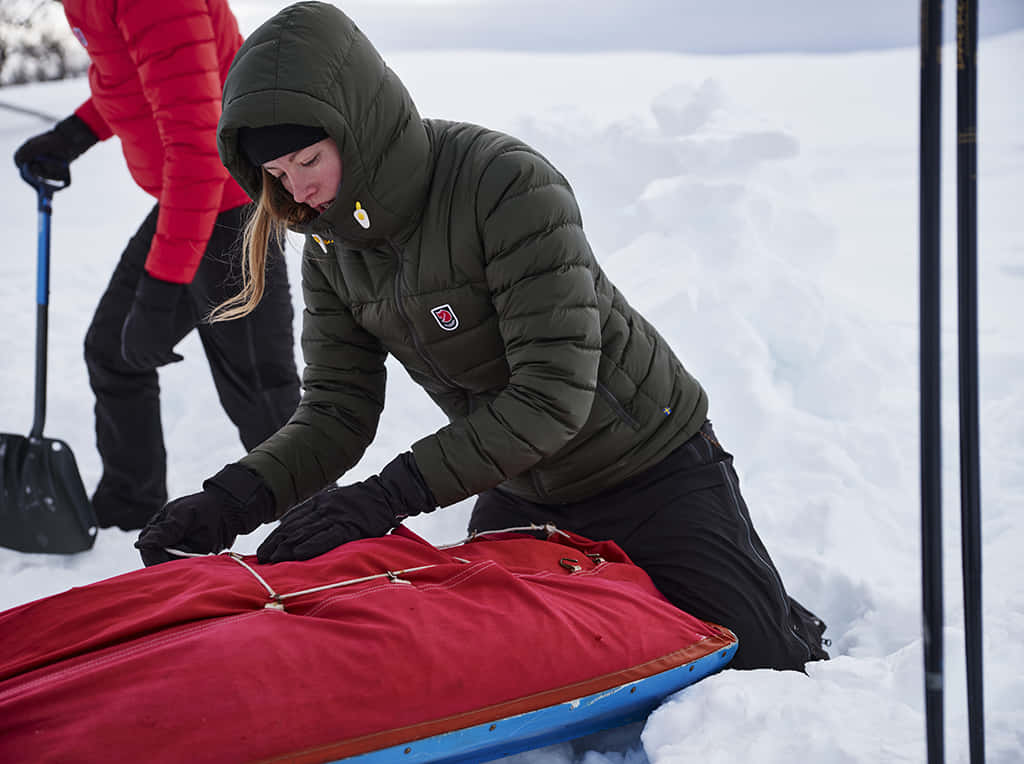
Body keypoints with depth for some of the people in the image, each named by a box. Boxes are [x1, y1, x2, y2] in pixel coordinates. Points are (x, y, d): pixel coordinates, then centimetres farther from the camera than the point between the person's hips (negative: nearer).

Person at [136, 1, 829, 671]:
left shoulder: (509, 184, -30)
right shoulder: (331, 248, -8)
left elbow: (554, 395, -33)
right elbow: (337, 413, -9)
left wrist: (388, 496, -38)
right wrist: (232, 502, -28)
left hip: (653, 475, -6)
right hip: (523, 493, 6)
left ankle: (784, 622, 33)